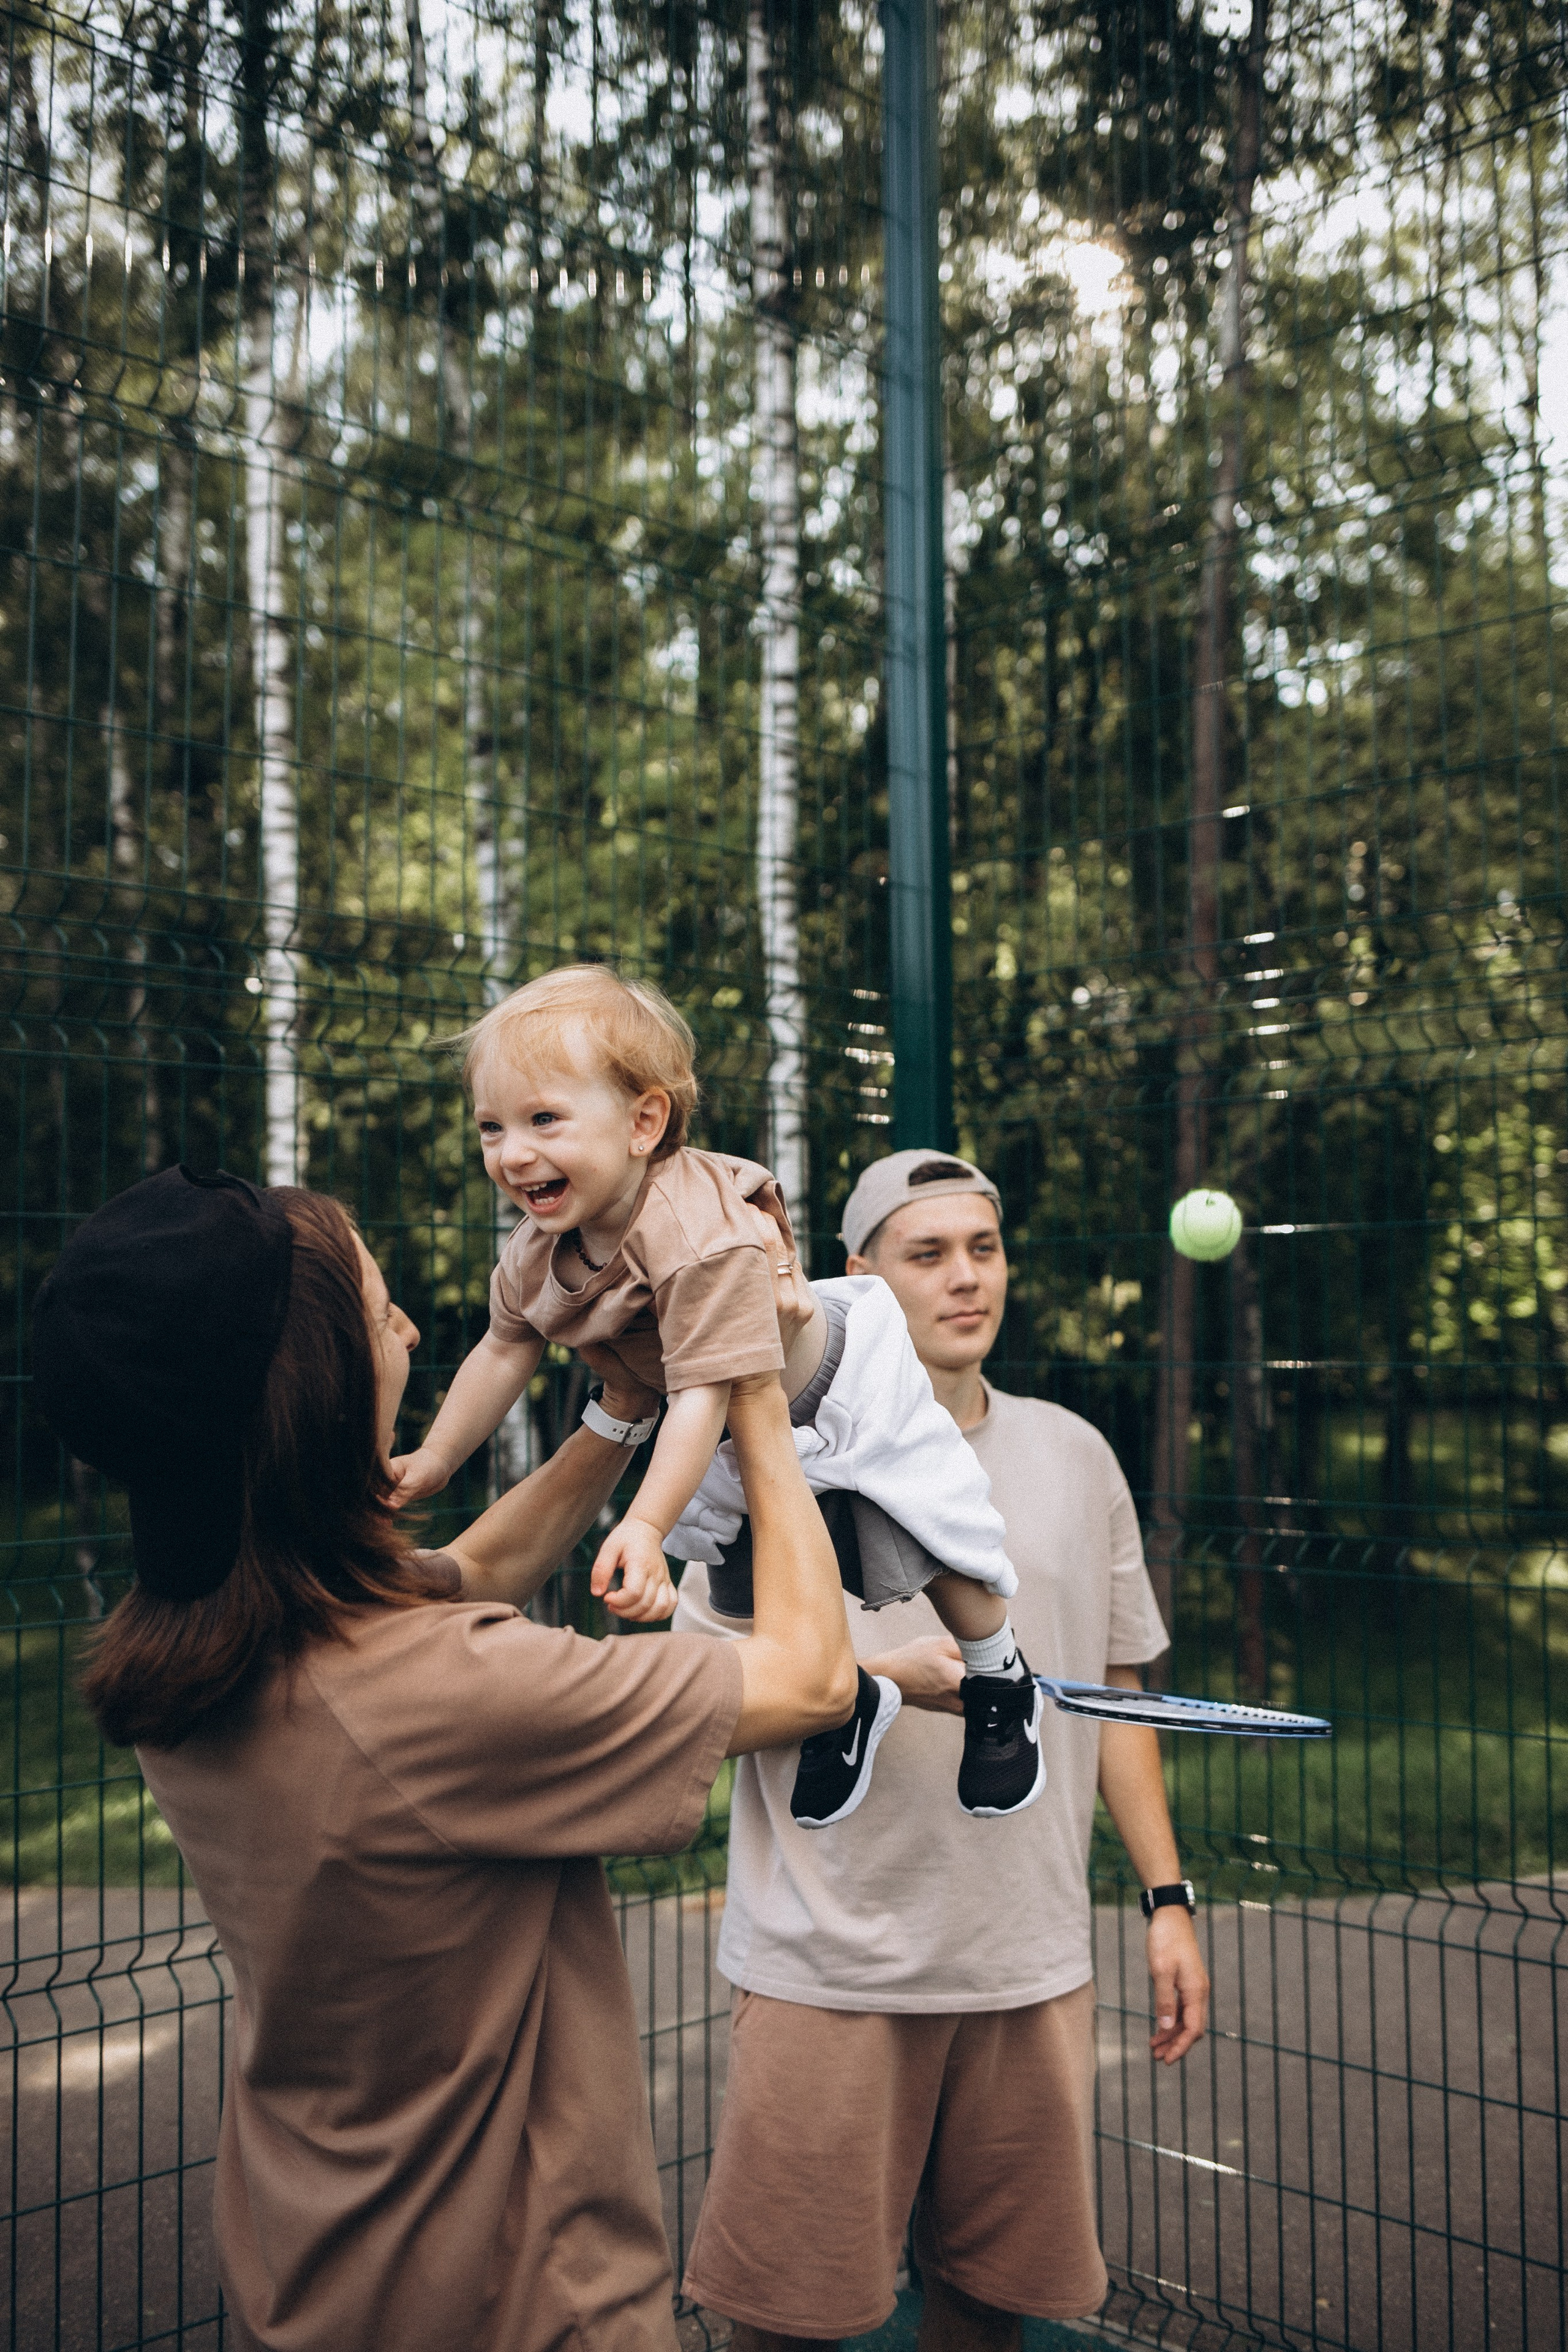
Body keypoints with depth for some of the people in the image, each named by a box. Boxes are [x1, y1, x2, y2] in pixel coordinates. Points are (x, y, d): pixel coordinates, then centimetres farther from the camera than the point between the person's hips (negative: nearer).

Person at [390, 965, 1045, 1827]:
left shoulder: (701, 1237, -45)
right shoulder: (537, 1253, -19)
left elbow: (704, 1396, -46)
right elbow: (506, 1349, -2)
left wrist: (646, 1527, -53)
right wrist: (435, 1458, 3)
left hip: (841, 1387, -7)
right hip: (739, 1436, 7)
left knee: (926, 1546, 4)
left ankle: (1002, 1689, 31)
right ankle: (850, 1701, 38)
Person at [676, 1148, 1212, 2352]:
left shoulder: (1074, 1454, 9)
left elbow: (1114, 1694, 14)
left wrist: (1169, 1897, 9)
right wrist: (890, 1674, -17)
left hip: (1034, 1962, 3)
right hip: (831, 1965, -3)